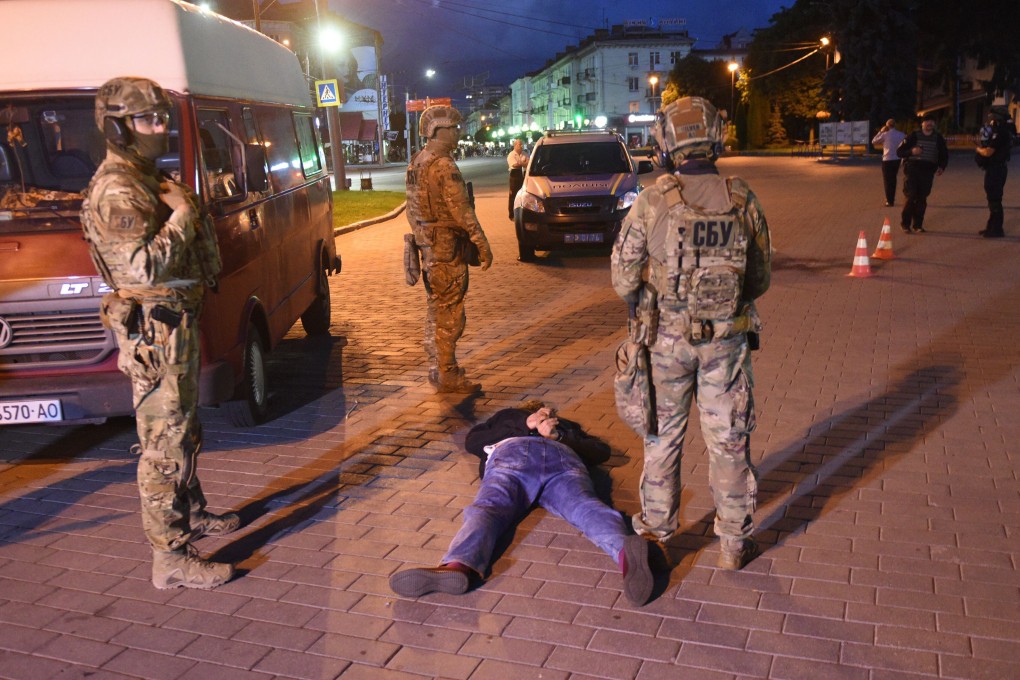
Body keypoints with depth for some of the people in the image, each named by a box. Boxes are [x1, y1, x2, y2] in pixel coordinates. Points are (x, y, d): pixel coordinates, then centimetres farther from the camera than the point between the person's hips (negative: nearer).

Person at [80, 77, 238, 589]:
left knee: (182, 428, 23)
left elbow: (183, 250, 25)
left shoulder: (146, 180, 15)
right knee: (164, 443, -7)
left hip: (176, 321, 11)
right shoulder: (116, 191, -18)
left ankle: (190, 513, 40)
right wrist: (181, 215, -20)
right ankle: (171, 557, -1)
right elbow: (146, 266, -30)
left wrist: (180, 204, 8)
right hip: (154, 329, -11)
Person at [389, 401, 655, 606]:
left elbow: (471, 442, 26)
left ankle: (459, 565, -57)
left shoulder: (507, 415, 41)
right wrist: (557, 436, 26)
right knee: (586, 507, -24)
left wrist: (525, 426, 23)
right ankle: (623, 549, -58)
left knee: (487, 508, -25)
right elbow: (601, 451, 30)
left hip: (513, 451, -1)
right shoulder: (567, 426, 44)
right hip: (564, 457, 2)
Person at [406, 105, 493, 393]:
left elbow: (412, 209, 17)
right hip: (448, 248, -10)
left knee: (435, 312, 16)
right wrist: (482, 244, -16)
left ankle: (437, 371, 24)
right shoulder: (444, 166, -17)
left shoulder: (416, 163, 12)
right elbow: (462, 210, -20)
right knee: (449, 315, -3)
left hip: (427, 245, 10)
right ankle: (448, 376, 3)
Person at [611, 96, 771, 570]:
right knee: (728, 440, 10)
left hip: (667, 337, -1)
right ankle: (734, 543, 20)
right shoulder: (742, 200, -4)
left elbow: (623, 277, -6)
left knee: (662, 434, 15)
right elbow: (761, 277, 4)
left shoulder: (652, 202, -11)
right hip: (727, 338, 1)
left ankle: (657, 526, 30)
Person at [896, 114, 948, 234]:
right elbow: (899, 151, -1)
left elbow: (944, 155, 18)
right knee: (910, 196, -10)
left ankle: (918, 225, 11)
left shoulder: (938, 138, 10)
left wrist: (942, 167, -2)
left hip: (928, 171, 3)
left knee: (922, 199, 2)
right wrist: (911, 151, -20)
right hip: (912, 169, -3)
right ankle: (905, 224, 2)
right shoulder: (913, 136, 2)